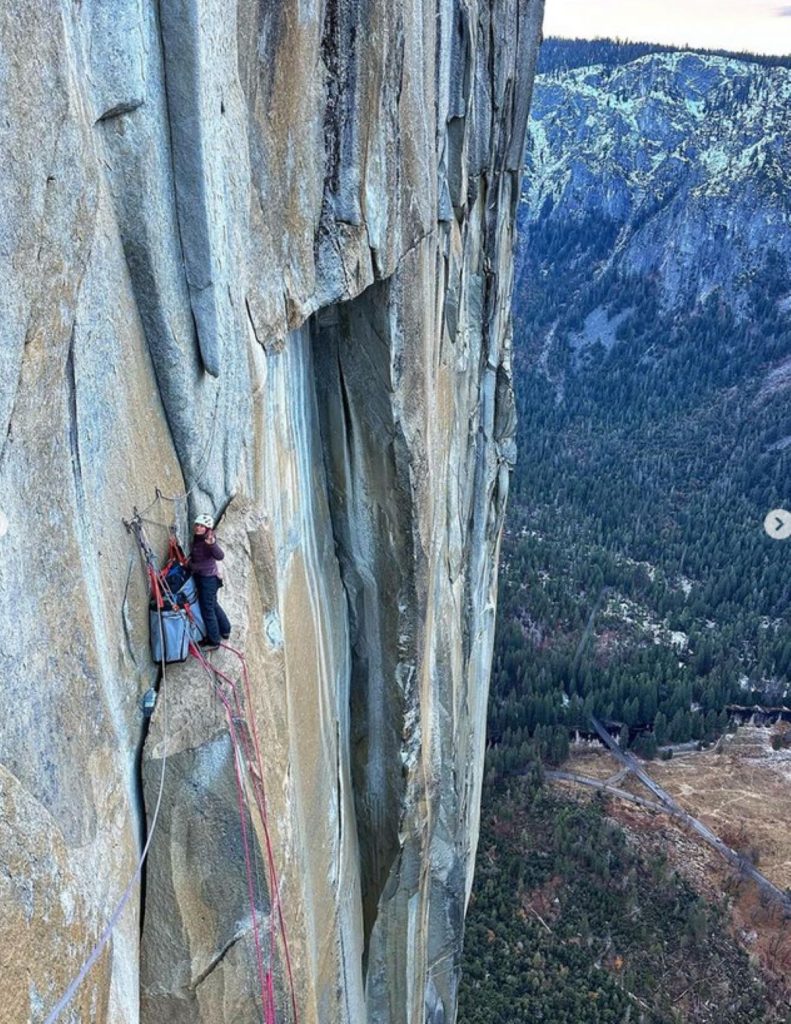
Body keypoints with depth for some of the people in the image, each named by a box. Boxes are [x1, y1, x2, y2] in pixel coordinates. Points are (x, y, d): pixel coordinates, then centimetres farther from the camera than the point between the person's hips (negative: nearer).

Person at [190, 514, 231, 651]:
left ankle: (213, 641, 9)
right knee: (213, 605, 23)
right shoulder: (196, 540, 5)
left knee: (207, 608, -2)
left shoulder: (208, 541, -21)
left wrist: (212, 543, -52)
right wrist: (189, 560, 8)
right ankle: (225, 630, 40)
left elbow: (220, 556, -38)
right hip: (201, 577, 9)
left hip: (209, 578, -9)